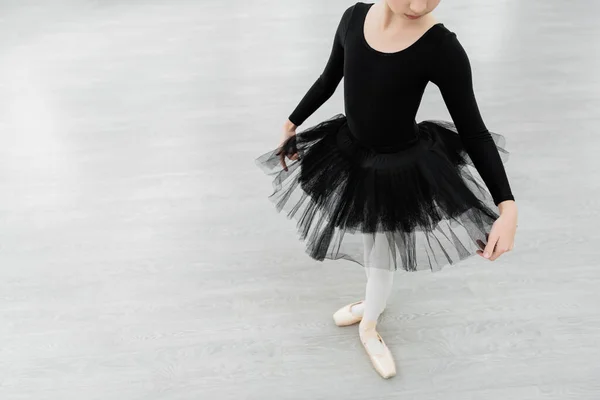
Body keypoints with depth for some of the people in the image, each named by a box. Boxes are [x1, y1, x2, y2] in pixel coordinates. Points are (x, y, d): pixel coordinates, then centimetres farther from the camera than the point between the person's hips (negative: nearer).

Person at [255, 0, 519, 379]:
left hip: (401, 169, -4)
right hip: (348, 155, 4)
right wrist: (291, 124, 15)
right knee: (367, 243, 25)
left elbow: (473, 130, -20)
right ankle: (373, 301, 56)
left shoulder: (441, 47, -26)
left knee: (382, 254, 16)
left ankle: (369, 327, 46)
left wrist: (508, 208, -27)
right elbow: (329, 80, 5)